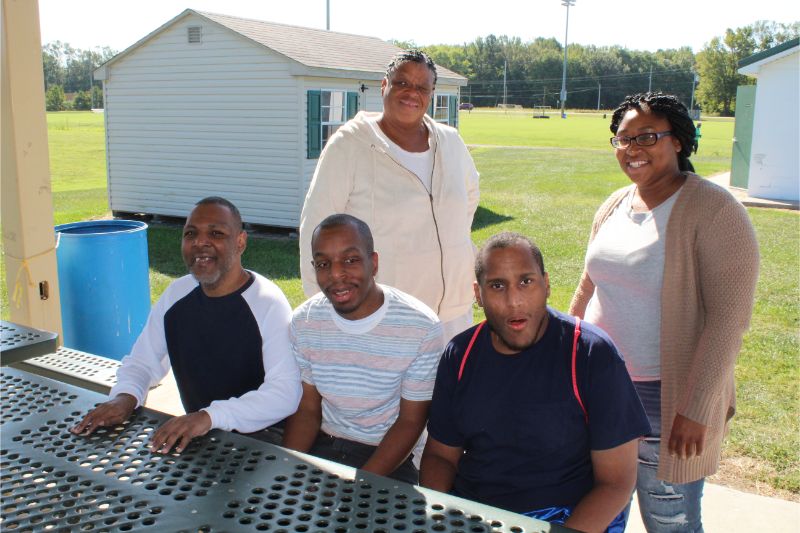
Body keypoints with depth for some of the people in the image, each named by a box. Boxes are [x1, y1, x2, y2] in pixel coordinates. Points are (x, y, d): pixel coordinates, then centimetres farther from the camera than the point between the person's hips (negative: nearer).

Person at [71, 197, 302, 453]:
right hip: (192, 437, 5)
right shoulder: (176, 294, 3)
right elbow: (142, 361, 12)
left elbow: (286, 392, -25)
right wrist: (126, 396, -10)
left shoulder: (268, 304, -18)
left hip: (258, 442, -5)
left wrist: (210, 416, -35)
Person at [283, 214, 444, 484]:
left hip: (388, 458, -2)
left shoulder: (421, 327, -16)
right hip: (321, 445, 3)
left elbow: (410, 421, -10)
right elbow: (306, 409, 4)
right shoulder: (304, 322, -3)